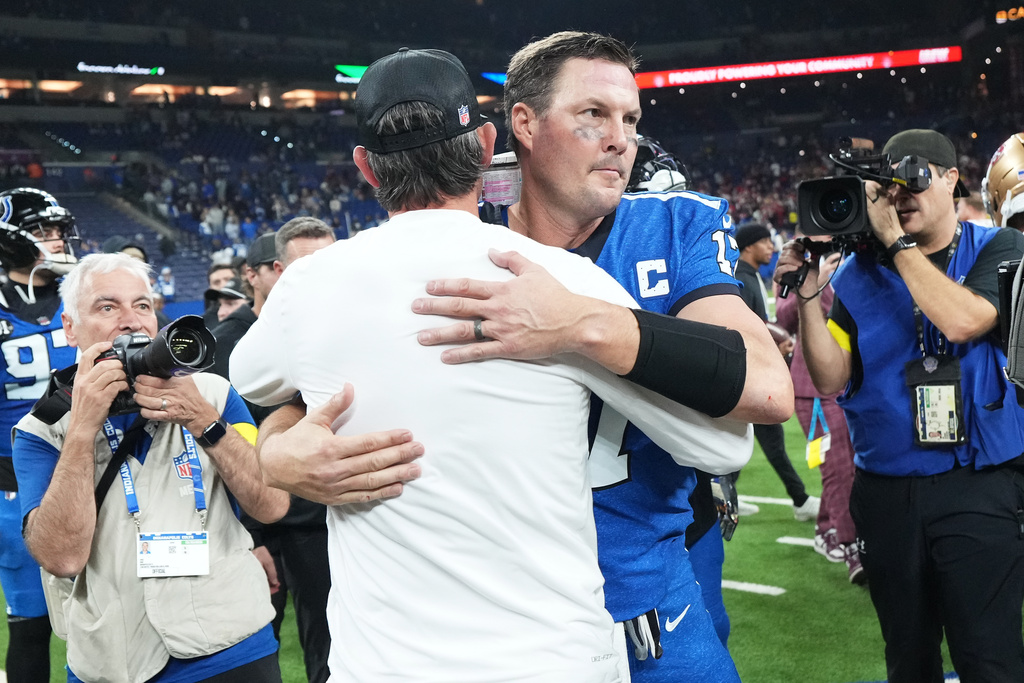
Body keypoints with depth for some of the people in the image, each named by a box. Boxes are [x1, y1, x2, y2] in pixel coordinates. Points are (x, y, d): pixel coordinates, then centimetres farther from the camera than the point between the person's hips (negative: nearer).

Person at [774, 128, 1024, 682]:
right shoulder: (858, 274, 6)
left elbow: (962, 321, -19)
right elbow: (830, 379, -1)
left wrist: (897, 240, -14)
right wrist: (807, 292, -11)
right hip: (886, 492, 3)